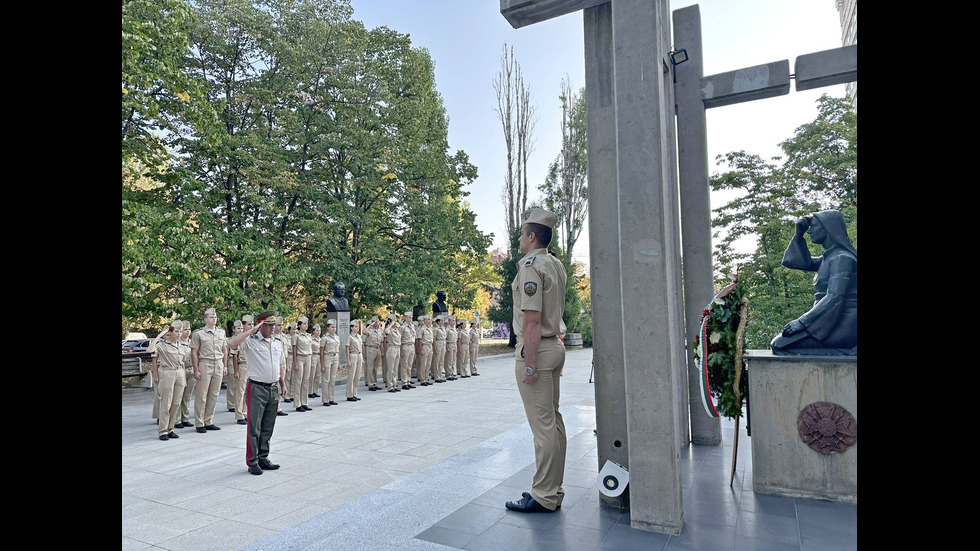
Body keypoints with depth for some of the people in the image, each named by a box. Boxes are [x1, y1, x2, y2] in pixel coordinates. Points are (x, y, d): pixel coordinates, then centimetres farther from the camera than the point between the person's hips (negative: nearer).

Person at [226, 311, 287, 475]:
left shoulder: (277, 342, 11)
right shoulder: (251, 341, -9)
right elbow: (231, 344, -28)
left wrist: (282, 383, 18)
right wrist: (252, 330, -24)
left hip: (274, 388, 6)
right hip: (257, 389, -6)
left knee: (268, 427, 13)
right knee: (254, 427, 0)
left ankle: (263, 458, 24)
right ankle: (252, 462, 11)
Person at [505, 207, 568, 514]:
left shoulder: (530, 266, -15)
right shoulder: (557, 266, 14)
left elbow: (532, 321, -21)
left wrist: (529, 364, -20)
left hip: (535, 350, -10)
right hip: (556, 347, 10)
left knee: (542, 425, -4)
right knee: (553, 419, 14)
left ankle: (544, 497, 5)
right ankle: (553, 490, 24)